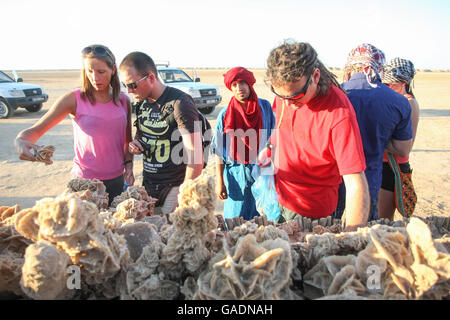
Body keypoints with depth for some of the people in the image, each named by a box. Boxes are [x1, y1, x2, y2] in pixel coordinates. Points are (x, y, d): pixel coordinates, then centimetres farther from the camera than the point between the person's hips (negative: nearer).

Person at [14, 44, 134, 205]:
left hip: (117, 180, 4)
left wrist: (128, 165, -2)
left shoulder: (123, 100, 2)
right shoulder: (75, 99, -9)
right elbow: (35, 130, -9)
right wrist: (20, 141, -29)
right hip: (84, 181, -3)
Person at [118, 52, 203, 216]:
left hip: (175, 187, -7)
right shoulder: (142, 102, 6)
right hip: (148, 185, 7)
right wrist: (135, 144, 0)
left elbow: (196, 157, -19)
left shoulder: (180, 103, -17)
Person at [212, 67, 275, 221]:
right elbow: (219, 150, 1)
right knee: (236, 220, 6)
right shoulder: (225, 114, -2)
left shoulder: (265, 107, 1)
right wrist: (220, 181, -1)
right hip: (236, 174, -1)